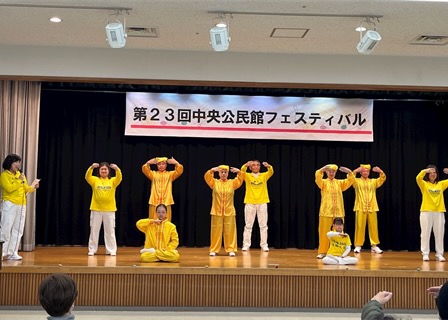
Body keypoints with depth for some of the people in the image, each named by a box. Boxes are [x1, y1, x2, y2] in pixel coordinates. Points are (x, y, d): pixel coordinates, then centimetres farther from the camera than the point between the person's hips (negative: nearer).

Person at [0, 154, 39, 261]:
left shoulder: (20, 175, 16)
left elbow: (26, 189, 17)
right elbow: (9, 188, -18)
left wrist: (33, 187, -1)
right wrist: (19, 180, -13)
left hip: (22, 205, 7)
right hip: (9, 205, -7)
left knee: (18, 230, 5)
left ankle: (12, 253, 9)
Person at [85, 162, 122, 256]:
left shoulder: (113, 181, 4)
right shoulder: (95, 180, 3)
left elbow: (119, 178, -16)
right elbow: (87, 177, -15)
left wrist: (117, 169, -35)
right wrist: (91, 168, -34)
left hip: (109, 210, 0)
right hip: (96, 209, 0)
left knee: (110, 231, 4)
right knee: (94, 230, 6)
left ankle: (111, 250, 10)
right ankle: (92, 250, 14)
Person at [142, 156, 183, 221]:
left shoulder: (170, 174, 12)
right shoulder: (153, 174, 12)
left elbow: (180, 170, -1)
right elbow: (144, 169, -2)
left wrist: (175, 162, -8)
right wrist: (148, 162, -10)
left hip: (166, 202, 0)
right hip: (154, 201, 0)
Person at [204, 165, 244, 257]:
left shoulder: (232, 183, 6)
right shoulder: (214, 182, 4)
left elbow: (241, 179, -7)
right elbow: (207, 177, -11)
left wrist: (239, 172, -26)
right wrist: (212, 170, -30)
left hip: (229, 212, 1)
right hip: (216, 211, -1)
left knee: (230, 231, 3)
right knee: (216, 231, 3)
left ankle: (231, 249, 10)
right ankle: (214, 249, 11)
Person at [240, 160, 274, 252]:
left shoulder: (264, 175, 7)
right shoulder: (247, 176, 4)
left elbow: (271, 172, -13)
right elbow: (242, 171, -17)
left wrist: (269, 166, -37)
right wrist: (246, 165, -40)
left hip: (262, 203, 1)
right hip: (250, 203, -1)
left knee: (263, 225, 3)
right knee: (248, 225, 3)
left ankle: (264, 245, 8)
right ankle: (246, 244, 7)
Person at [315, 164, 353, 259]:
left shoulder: (340, 182, 12)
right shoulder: (323, 182, 5)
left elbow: (350, 181, -1)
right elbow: (318, 177, -15)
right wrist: (323, 168, -32)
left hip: (338, 212, 2)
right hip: (326, 211, -2)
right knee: (324, 232, -2)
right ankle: (322, 252, 4)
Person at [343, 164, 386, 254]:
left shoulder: (374, 181, 13)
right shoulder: (357, 181, 7)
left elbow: (383, 178, 1)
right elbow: (350, 178, -11)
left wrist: (380, 171, -16)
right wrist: (355, 171, -24)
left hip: (372, 208, 2)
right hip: (360, 208, -2)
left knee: (373, 227, 2)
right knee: (360, 226, -2)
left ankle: (374, 245, 9)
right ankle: (358, 246, 3)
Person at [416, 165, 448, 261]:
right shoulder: (424, 184, 2)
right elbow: (418, 178, -17)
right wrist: (425, 171, -23)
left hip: (439, 212, 3)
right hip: (426, 212, -3)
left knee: (439, 234, 5)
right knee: (425, 233, 0)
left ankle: (439, 254, 11)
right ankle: (425, 254, 6)